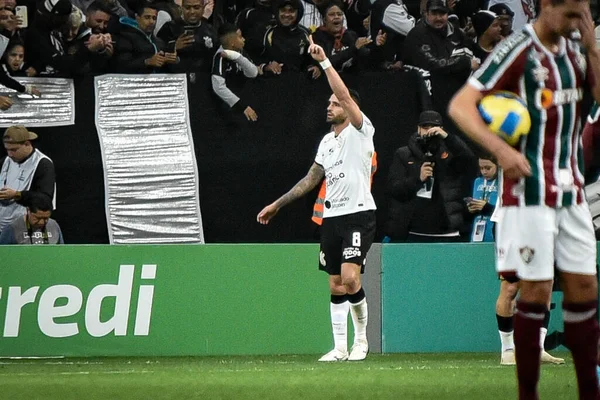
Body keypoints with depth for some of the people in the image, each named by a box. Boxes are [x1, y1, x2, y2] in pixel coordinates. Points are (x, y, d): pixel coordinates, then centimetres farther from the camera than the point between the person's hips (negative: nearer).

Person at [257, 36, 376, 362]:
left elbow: (345, 95, -18)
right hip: (331, 216, 7)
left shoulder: (360, 131, -4)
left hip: (358, 214, -7)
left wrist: (324, 61, -20)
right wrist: (277, 205, 23)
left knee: (350, 278, -19)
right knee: (336, 286, 6)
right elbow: (311, 179, 23)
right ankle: (340, 348, 10)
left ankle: (361, 337, 0)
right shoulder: (327, 141, 17)